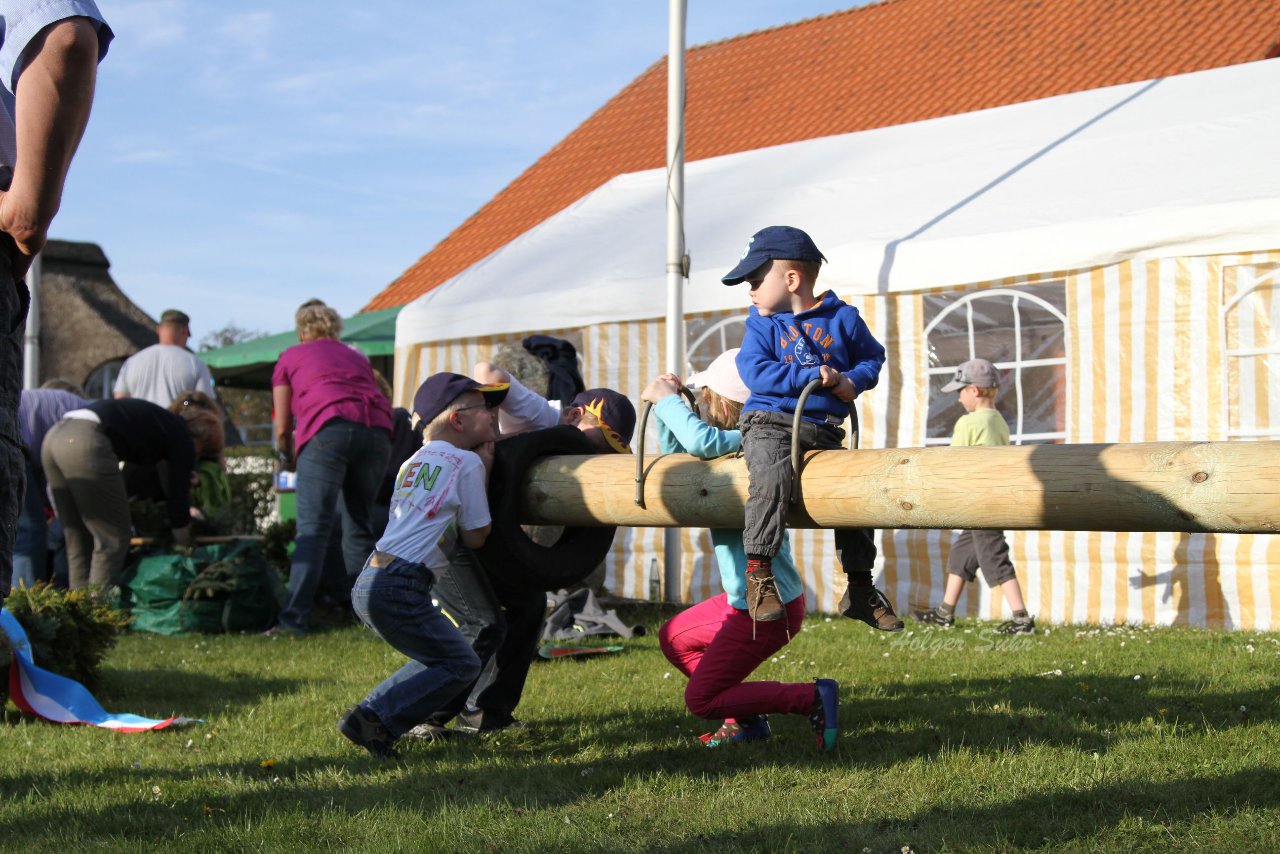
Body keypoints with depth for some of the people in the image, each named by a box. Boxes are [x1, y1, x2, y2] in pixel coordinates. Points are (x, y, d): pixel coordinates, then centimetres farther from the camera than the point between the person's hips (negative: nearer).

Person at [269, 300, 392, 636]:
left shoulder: (291, 357, 24)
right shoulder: (357, 357, 33)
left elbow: (282, 427, 23)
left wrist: (288, 459, 43)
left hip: (328, 430, -3)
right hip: (377, 430, 4)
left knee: (313, 528, -8)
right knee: (360, 527, 14)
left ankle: (294, 618, -17)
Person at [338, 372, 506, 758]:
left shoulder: (413, 463, 21)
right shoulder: (467, 462, -2)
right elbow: (475, 537, 2)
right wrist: (484, 471, 10)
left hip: (370, 582, 9)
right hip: (399, 589, -9)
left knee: (441, 658, 18)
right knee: (462, 665, -1)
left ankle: (371, 715, 12)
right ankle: (374, 718, -8)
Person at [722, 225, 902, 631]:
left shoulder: (843, 318, 7)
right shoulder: (761, 323, 5)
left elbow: (871, 358, 16)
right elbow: (756, 373, -9)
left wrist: (852, 381, -5)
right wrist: (814, 375, -15)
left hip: (823, 431, 2)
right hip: (769, 424, -2)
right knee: (771, 480, -30)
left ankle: (860, 590, 9)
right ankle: (758, 574, -25)